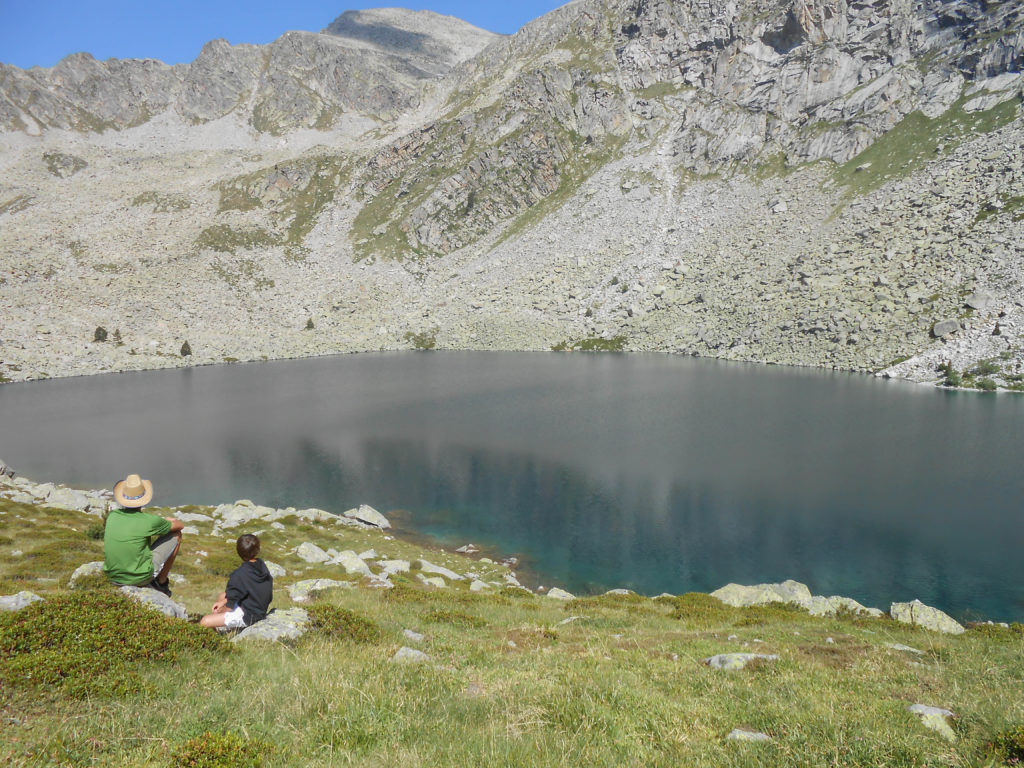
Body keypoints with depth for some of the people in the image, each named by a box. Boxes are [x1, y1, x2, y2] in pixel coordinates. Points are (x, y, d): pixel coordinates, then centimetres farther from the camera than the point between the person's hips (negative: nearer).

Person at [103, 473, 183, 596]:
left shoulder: (112, 516, -4)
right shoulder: (150, 521, -18)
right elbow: (180, 525, 3)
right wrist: (166, 521, 26)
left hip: (113, 576, 5)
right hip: (141, 577, -5)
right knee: (176, 534, 9)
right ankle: (161, 582, 18)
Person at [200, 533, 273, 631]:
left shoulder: (239, 575, -25)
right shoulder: (262, 565, -3)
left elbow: (229, 606, -18)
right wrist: (224, 601, 8)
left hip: (247, 617, -8)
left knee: (204, 622, -12)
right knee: (223, 595, 24)